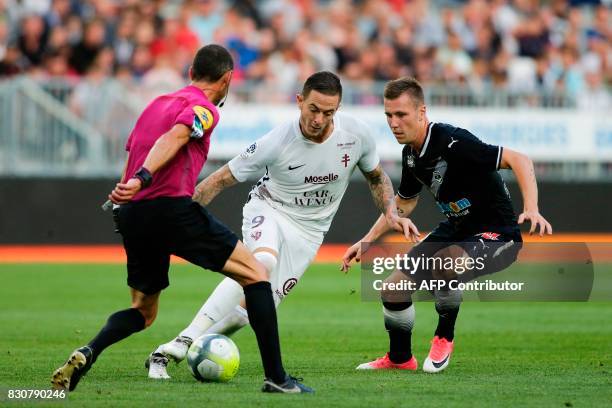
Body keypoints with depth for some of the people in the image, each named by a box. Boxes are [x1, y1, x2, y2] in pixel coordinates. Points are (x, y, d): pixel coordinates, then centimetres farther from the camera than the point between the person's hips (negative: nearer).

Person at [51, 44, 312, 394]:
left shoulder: (157, 103, 25)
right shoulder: (205, 109, 0)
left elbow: (132, 153, 28)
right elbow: (173, 138, -18)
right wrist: (143, 178, -31)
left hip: (131, 214, 8)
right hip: (172, 207, -8)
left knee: (143, 310, 22)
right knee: (255, 274, 2)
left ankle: (87, 354, -6)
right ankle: (276, 377, -6)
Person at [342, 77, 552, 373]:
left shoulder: (453, 143, -26)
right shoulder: (410, 154, 1)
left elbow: (518, 160, -29)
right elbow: (404, 202, 21)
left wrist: (531, 210, -43)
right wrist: (366, 241, 17)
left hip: (497, 234, -8)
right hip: (457, 230, 8)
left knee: (446, 260, -38)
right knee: (393, 290, 2)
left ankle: (444, 336, -10)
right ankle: (400, 358, 31)